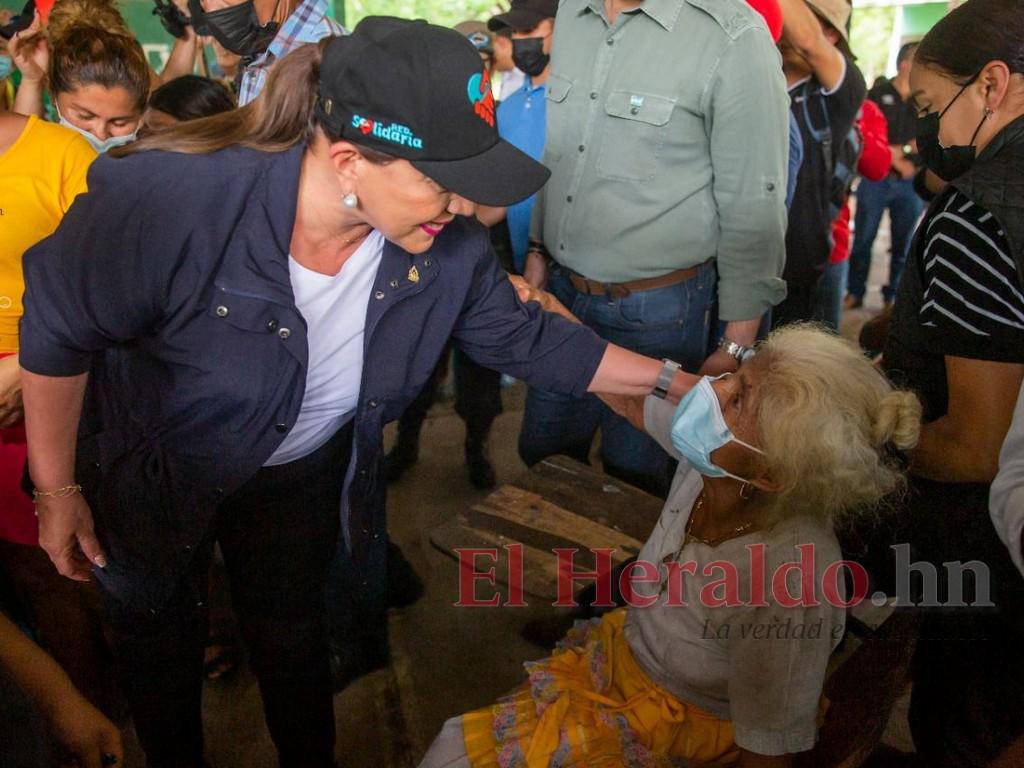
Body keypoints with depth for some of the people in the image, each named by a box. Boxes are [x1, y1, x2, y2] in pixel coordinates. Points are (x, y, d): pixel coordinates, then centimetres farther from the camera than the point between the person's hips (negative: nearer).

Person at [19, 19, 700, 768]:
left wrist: (672, 382, -8)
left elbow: (526, 339, -8)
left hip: (302, 471, 3)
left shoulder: (449, 244, -24)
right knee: (161, 650, 23)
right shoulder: (174, 197, -37)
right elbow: (57, 333, -22)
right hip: (150, 472, -2)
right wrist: (57, 491, -13)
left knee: (292, 636, 23)